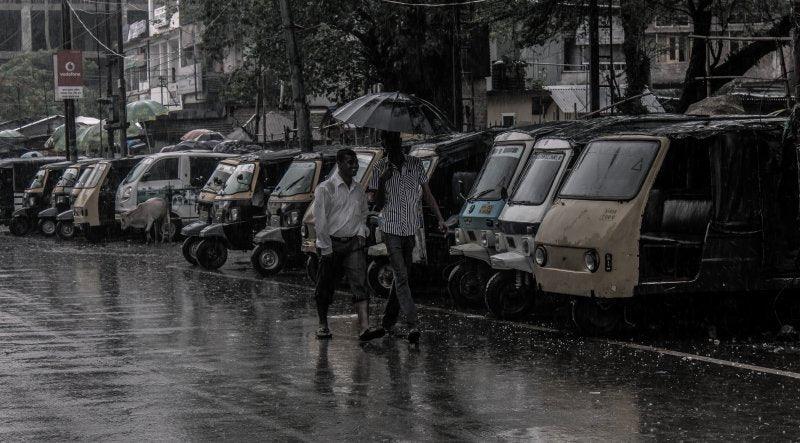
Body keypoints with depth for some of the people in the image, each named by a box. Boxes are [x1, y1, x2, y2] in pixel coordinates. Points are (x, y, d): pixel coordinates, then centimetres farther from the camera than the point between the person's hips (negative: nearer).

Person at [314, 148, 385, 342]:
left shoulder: (359, 190, 12)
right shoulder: (325, 189, -6)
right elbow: (320, 221, -8)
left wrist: (361, 233, 6)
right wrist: (327, 249, -10)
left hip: (354, 243, 4)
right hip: (331, 243, -3)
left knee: (360, 284, -11)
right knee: (325, 288, 6)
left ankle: (365, 328, -20)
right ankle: (323, 325, 25)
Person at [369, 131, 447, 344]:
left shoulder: (415, 164, 5)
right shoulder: (380, 168, -1)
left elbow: (427, 193, 13)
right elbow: (377, 204, -1)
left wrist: (440, 219, 9)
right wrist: (382, 181, -17)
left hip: (411, 230, 3)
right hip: (392, 229, -3)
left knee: (401, 275, 11)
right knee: (401, 277, -11)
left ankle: (389, 320, 24)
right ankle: (412, 325, -19)